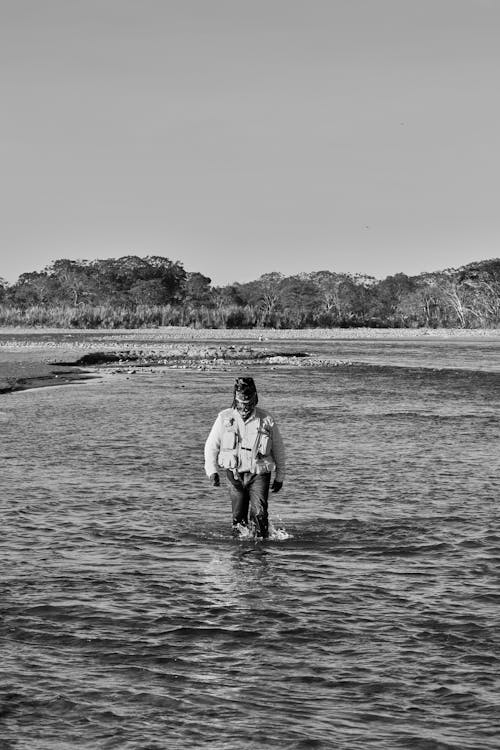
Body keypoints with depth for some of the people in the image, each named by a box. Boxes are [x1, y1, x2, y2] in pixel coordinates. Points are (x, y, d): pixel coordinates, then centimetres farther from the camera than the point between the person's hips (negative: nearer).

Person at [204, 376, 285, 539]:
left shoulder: (266, 420, -3)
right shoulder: (225, 418, 0)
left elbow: (278, 449, 8)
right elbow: (211, 446, 8)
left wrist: (279, 477, 11)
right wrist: (212, 471, -4)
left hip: (259, 475, -2)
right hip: (235, 475, 2)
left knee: (259, 515, -16)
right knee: (239, 517, 4)